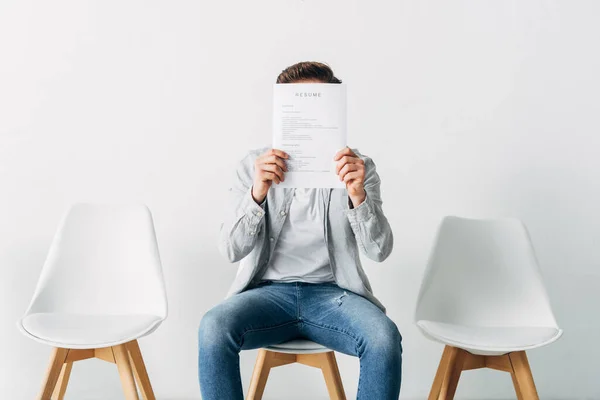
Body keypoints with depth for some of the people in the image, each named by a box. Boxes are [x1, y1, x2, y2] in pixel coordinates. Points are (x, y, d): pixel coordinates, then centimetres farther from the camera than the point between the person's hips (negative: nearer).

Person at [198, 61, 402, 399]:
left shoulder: (358, 167, 4)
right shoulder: (255, 165, 4)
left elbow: (379, 250, -6)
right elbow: (232, 250, -5)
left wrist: (358, 196, -25)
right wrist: (257, 193, -23)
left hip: (333, 293, 0)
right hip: (269, 291, 0)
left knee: (384, 337, -30)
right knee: (214, 327, -30)